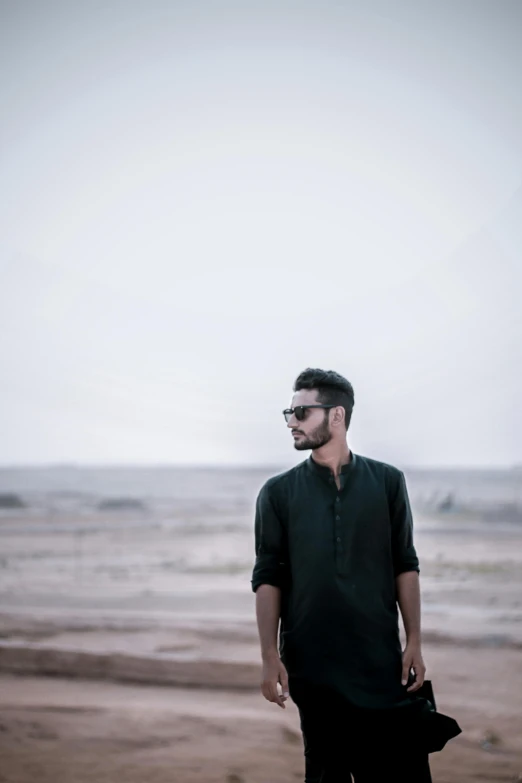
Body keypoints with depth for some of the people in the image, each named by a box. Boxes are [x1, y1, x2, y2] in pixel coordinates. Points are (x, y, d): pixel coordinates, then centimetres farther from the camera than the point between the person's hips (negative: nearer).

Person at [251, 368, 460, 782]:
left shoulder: (387, 481, 4)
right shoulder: (278, 493, 2)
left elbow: (405, 566, 6)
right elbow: (268, 578, 0)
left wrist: (414, 642, 0)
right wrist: (270, 657, -7)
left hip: (381, 659, 0)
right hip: (312, 663, 0)